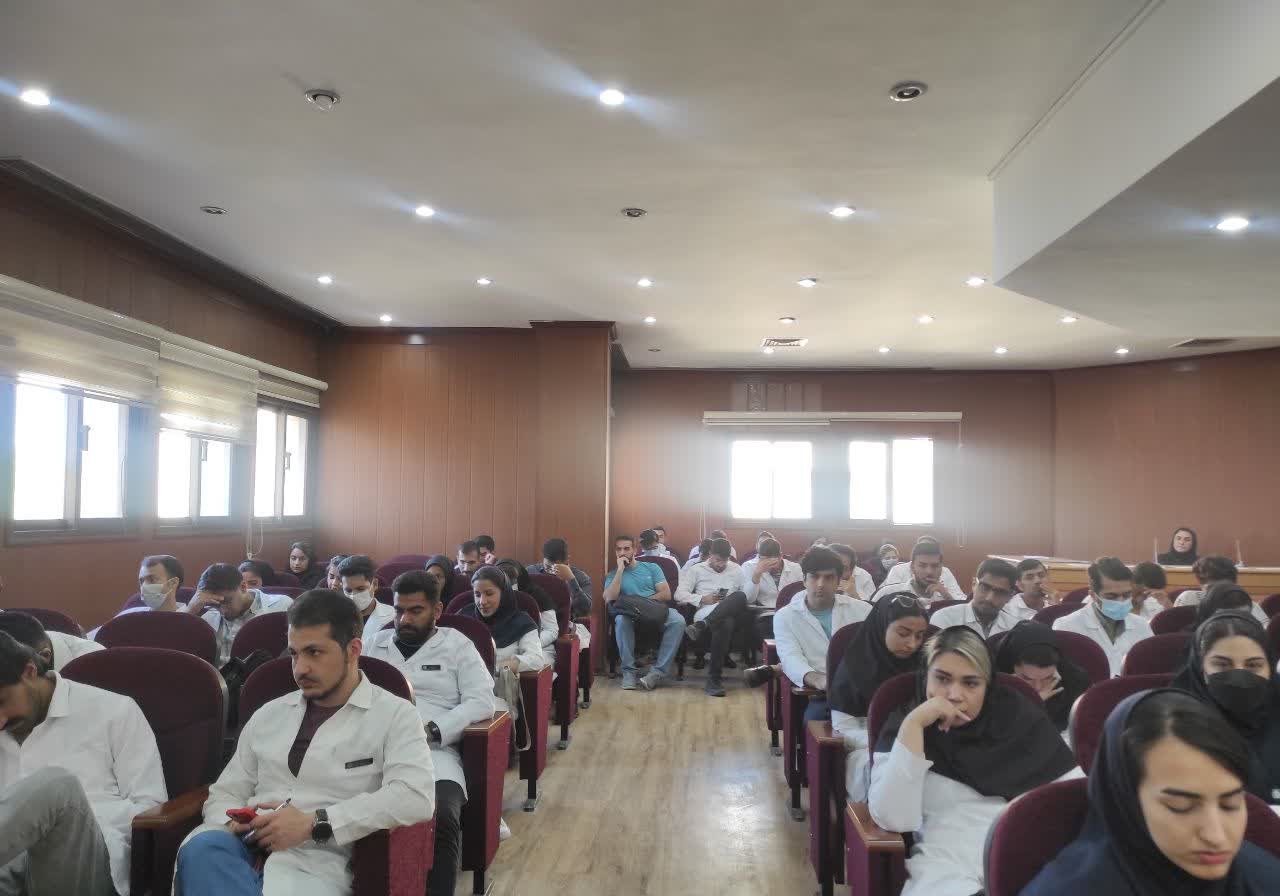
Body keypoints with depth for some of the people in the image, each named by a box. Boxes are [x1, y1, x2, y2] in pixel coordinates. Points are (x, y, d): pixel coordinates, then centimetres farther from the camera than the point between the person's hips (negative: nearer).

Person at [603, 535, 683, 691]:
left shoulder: (652, 567, 19)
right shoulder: (612, 575, 16)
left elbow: (666, 594, 7)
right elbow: (609, 600, -5)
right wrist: (620, 569, -3)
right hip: (630, 614, -1)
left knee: (678, 621, -32)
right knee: (621, 620, -37)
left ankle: (658, 672, -31)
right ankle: (628, 672, -26)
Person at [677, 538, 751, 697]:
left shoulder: (736, 569, 22)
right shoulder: (697, 570, 16)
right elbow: (679, 594, 6)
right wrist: (702, 599, -6)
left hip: (732, 612, 2)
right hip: (705, 613, -2)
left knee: (740, 597, -37)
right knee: (725, 623, -42)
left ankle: (700, 626, -41)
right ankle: (715, 677, -37)